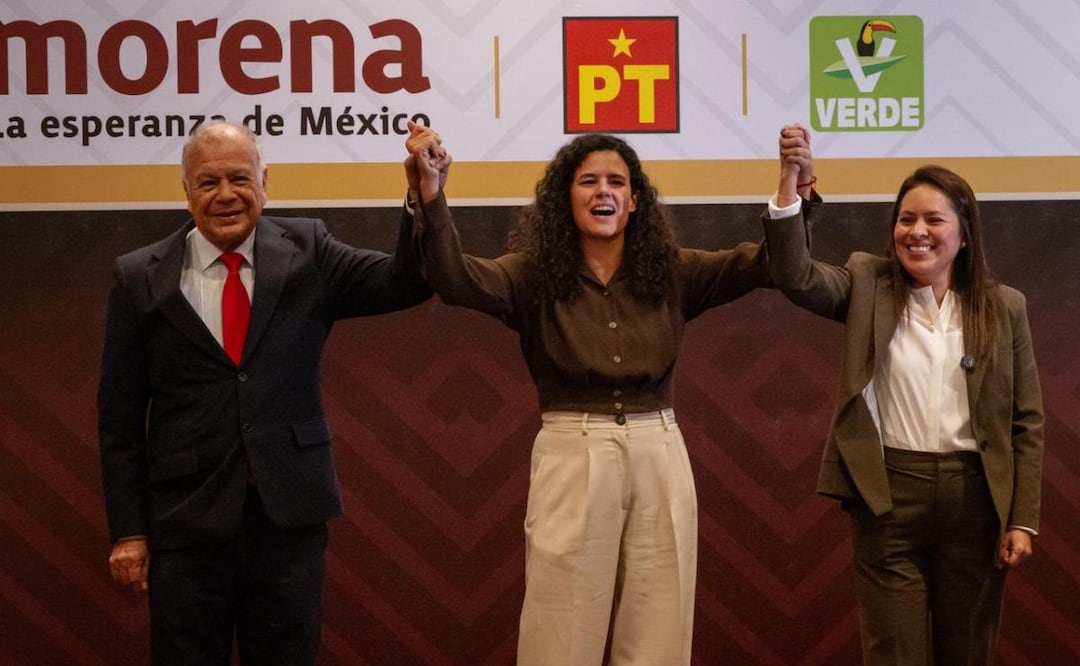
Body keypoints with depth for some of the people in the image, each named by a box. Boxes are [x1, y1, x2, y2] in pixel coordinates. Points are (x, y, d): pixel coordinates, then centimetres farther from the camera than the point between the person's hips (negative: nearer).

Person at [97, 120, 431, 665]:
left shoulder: (306, 252, 3)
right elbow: (120, 415, 1)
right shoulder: (141, 278, 0)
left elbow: (407, 284, -6)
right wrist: (127, 530, -2)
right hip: (187, 514, -1)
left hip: (289, 510, 1)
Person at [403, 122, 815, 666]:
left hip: (658, 458, 3)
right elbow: (456, 278, -19)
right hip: (571, 458, -2)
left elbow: (767, 262, -3)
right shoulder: (535, 275, -2)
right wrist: (429, 192, -35)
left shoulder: (672, 273, 5)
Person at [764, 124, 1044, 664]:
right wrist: (790, 179, -28)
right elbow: (795, 274, -17)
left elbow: (1026, 421, 4)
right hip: (888, 498, -1)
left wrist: (1022, 519, -1)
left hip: (974, 499, 1)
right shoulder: (867, 286, 1)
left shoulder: (1004, 307, 3)